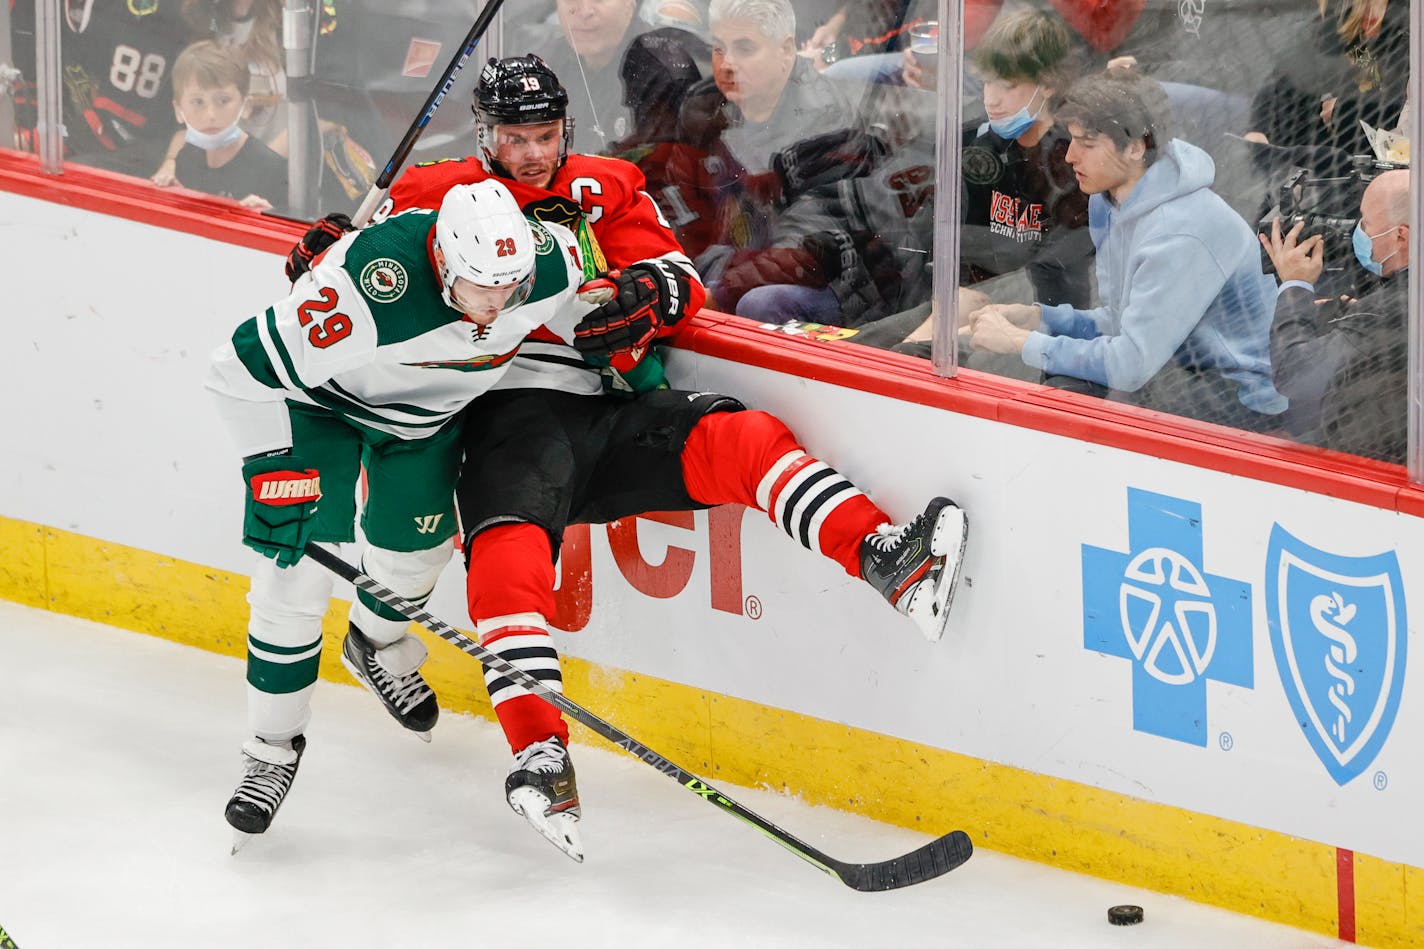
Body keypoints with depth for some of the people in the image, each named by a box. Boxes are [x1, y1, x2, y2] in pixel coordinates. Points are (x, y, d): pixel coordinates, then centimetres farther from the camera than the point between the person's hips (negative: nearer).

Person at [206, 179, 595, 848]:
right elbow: (245, 371, -33)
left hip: (428, 411, 5)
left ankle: (377, 647, 50)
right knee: (298, 568, -11)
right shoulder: (364, 288, -44)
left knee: (416, 543, 14)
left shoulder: (549, 262, -30)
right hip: (320, 400, -5)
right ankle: (272, 744, 6)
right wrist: (273, 473, -31)